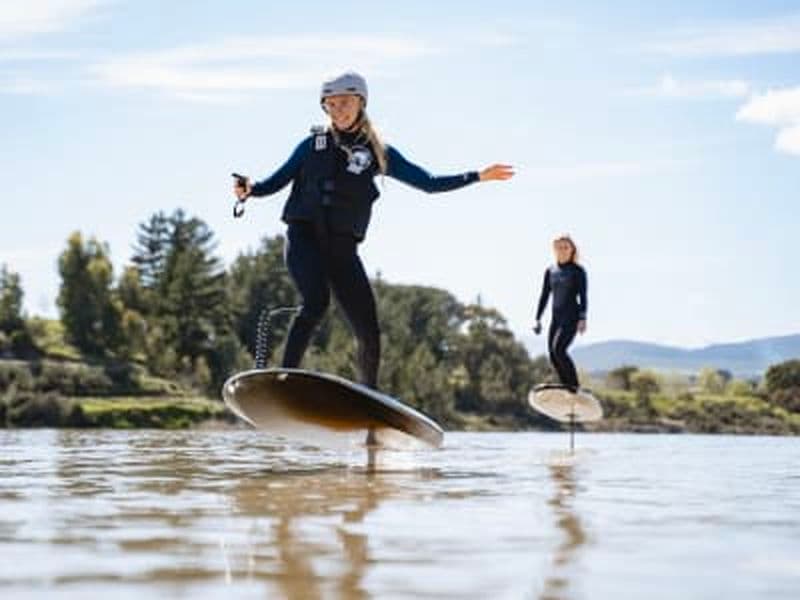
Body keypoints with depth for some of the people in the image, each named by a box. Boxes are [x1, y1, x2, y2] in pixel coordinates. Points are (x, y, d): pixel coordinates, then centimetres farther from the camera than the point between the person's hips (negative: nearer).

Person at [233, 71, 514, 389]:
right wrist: (249, 190, -9)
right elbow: (277, 181, 12)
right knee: (316, 303, -30)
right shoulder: (314, 144, 10)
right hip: (304, 237, -2)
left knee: (369, 333, -2)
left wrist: (477, 176, 2)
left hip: (342, 247, 2)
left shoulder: (379, 153, 11)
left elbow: (429, 183, 10)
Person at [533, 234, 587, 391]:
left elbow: (583, 297, -7)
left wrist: (583, 319, -16)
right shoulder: (550, 271, 11)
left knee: (558, 349, -21)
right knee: (552, 355, 1)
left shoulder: (577, 271, -3)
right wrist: (538, 319, 11)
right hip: (556, 317, 6)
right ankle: (567, 387, 11)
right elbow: (544, 296, 15)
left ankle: (574, 385, -12)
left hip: (571, 317, -6)